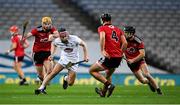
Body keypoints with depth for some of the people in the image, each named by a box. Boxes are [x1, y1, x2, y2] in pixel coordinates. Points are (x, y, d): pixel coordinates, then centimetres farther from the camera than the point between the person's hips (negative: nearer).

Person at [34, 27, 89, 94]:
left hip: (73, 62, -1)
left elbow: (83, 45, -7)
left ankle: (66, 78, 32)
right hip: (63, 59, 2)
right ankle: (41, 88, -10)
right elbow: (53, 44, 11)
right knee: (52, 73, -17)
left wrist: (85, 56, -12)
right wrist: (52, 54, 1)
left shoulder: (74, 39, -24)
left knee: (70, 83, -4)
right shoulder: (57, 41, -15)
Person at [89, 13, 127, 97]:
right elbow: (125, 43, 10)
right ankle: (103, 93, 38)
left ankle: (109, 85, -9)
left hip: (109, 57, -7)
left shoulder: (102, 28, 2)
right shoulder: (118, 30, 17)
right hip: (118, 58, 7)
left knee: (92, 70, 6)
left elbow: (102, 37, -19)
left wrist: (102, 51, -23)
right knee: (108, 75, 30)